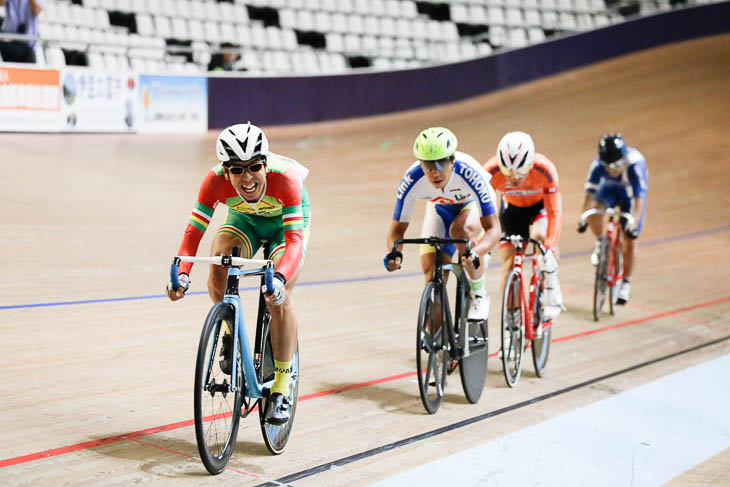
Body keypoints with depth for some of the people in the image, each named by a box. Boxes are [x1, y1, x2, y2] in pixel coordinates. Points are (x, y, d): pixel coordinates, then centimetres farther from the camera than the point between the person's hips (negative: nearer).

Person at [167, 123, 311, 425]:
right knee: (219, 259, -29)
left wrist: (280, 278, -61)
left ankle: (282, 388, -7)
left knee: (279, 297, -21)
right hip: (243, 218, 2)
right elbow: (194, 231, -32)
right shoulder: (216, 180, -33)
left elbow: (294, 239, -44)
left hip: (286, 220, -2)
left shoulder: (284, 177, -40)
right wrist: (181, 273, -49)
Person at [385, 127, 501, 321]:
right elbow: (398, 227, -23)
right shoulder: (411, 180, -33)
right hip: (440, 209, 3)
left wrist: (475, 253, -59)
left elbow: (493, 228, -40)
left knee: (461, 229, -36)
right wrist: (394, 252, -45)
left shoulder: (469, 173, -40)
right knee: (432, 278, -10)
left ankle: (479, 295, -16)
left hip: (472, 204, -3)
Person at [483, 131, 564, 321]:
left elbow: (554, 213, -35)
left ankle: (552, 296, -17)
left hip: (540, 206, -2)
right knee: (509, 265, -6)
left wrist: (550, 247, -47)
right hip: (512, 208, 2)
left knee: (539, 236, -32)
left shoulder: (544, 170, -37)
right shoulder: (492, 171, -34)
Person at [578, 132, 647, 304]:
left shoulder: (635, 164, -40)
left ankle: (625, 284, 12)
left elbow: (639, 199, -41)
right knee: (594, 210, -31)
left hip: (631, 195, -2)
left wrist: (634, 224, -52)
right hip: (609, 189, 2)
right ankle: (600, 244, -2)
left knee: (630, 241, -5)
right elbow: (590, 194, -29)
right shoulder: (598, 164, -32)